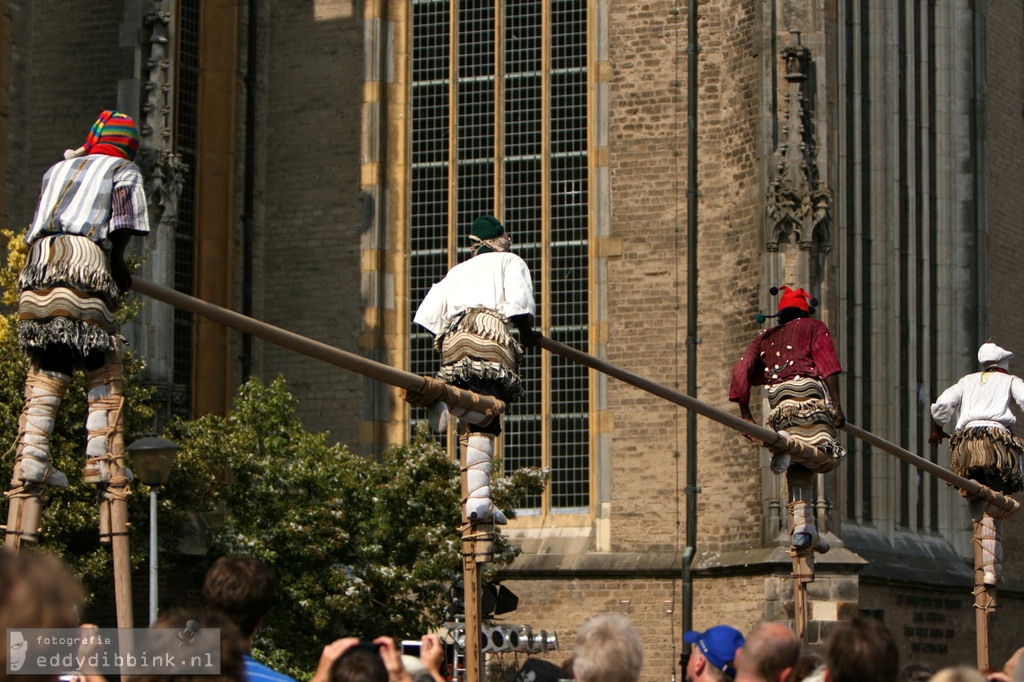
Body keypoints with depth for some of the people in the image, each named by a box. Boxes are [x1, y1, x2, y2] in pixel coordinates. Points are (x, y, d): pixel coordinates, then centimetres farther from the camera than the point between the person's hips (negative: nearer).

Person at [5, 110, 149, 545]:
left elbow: (38, 228, 23)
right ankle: (100, 458, -2)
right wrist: (119, 271, 12)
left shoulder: (57, 170, 31)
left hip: (38, 263, 4)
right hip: (86, 260, -4)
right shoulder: (125, 173, 18)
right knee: (105, 370, 5)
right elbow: (122, 227, 0)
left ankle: (31, 461, -2)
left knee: (44, 376, 8)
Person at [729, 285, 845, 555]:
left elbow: (741, 370, 16)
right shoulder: (814, 327, 21)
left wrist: (745, 414, 15)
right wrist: (836, 405, -4)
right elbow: (828, 364, 3)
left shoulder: (764, 338, 31)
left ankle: (803, 527, -6)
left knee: (799, 471, 7)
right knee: (825, 456, -11)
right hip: (811, 392, -4)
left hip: (780, 401, 4)